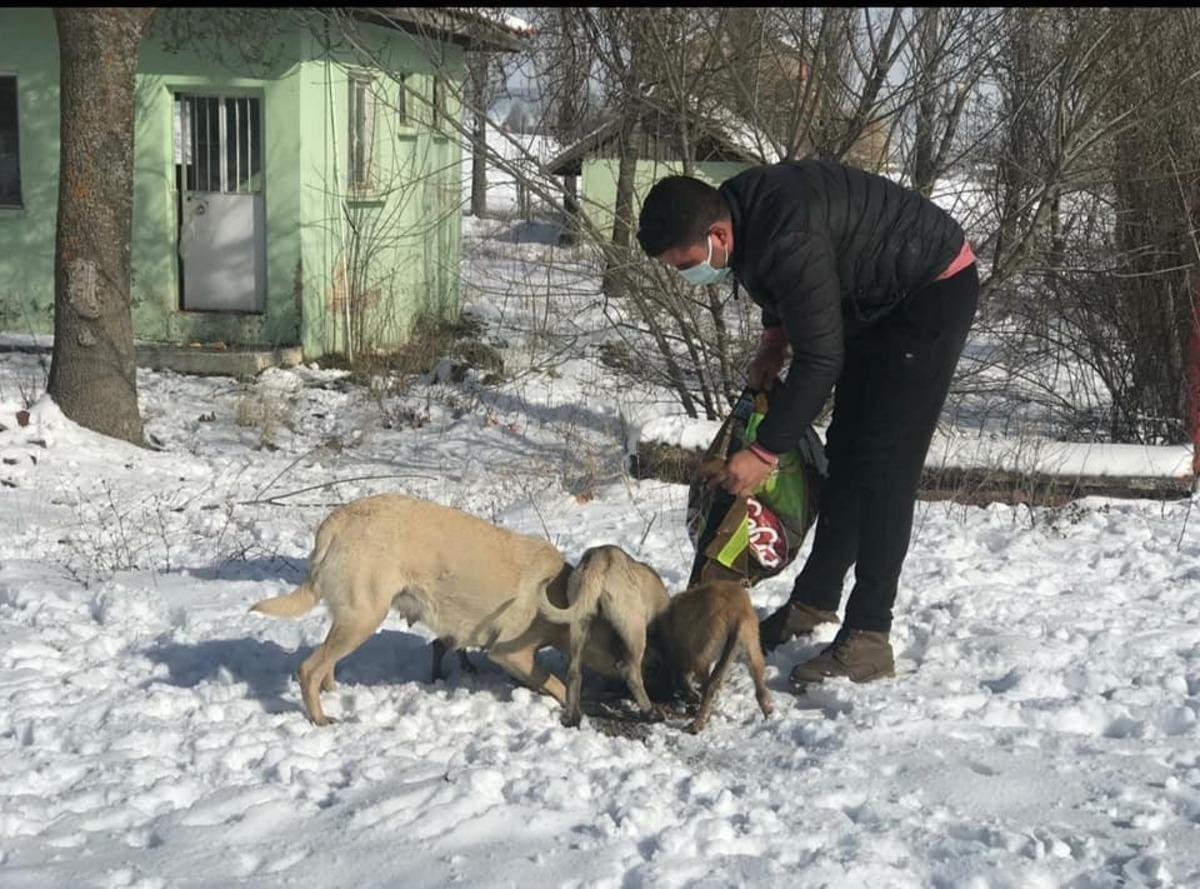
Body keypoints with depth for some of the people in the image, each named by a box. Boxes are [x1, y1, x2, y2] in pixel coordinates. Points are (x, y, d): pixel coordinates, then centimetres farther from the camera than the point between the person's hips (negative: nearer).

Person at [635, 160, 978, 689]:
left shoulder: (789, 243, -36)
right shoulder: (737, 205, -8)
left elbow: (820, 362, -30)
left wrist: (765, 452, -25)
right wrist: (773, 337, 4)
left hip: (936, 292, -10)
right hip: (878, 301, 10)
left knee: (882, 466, -14)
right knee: (845, 452, 13)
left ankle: (868, 640, -12)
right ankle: (814, 602, 24)